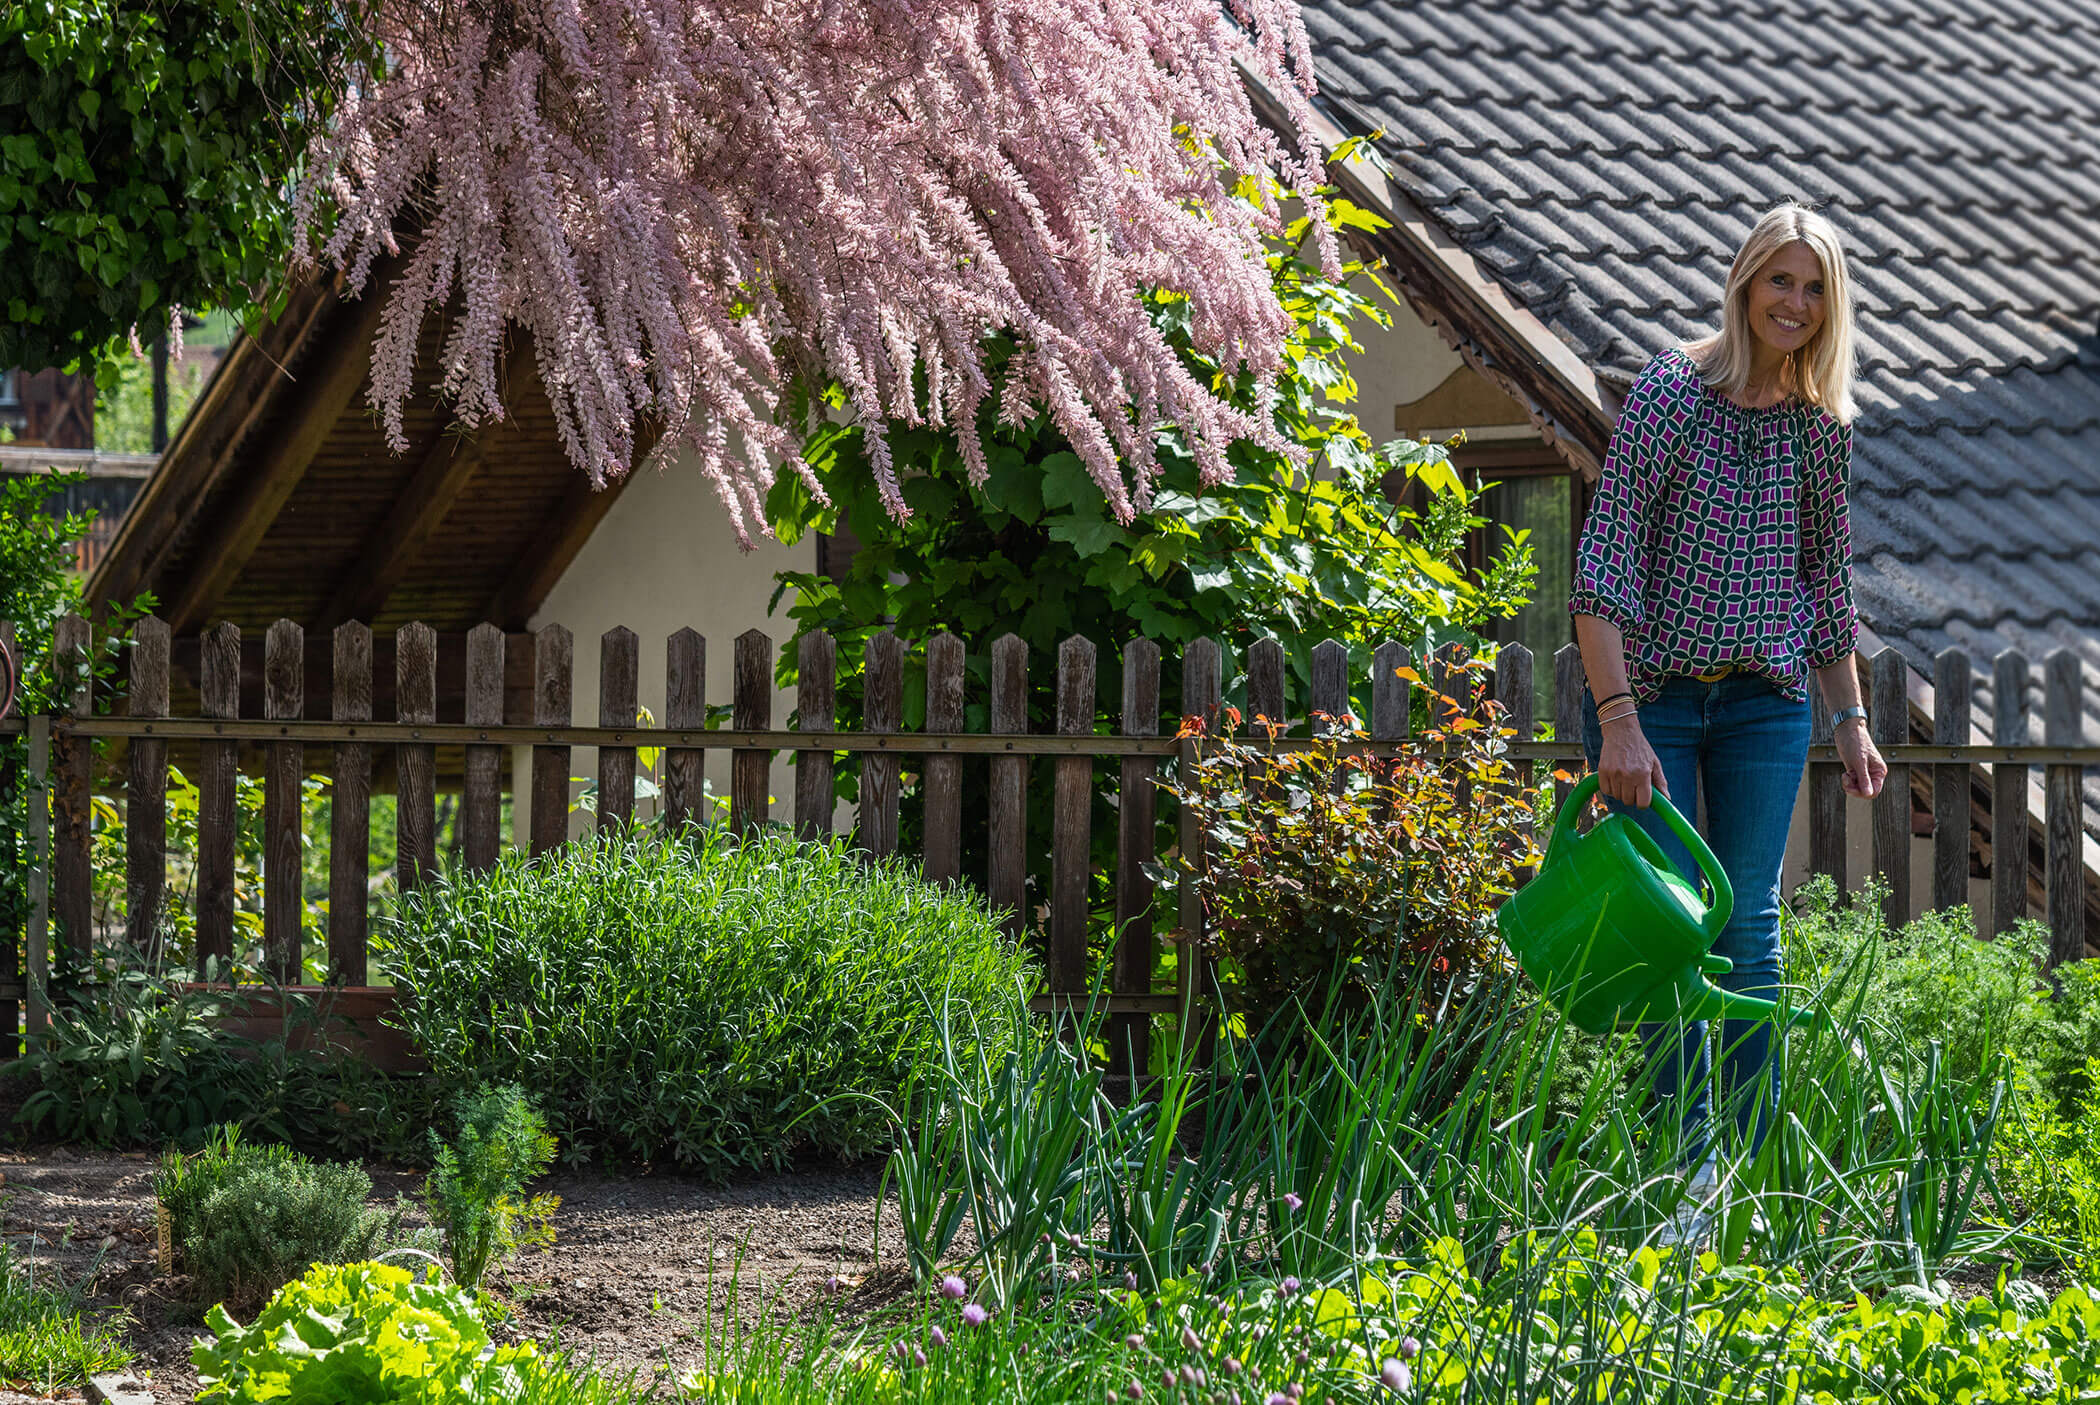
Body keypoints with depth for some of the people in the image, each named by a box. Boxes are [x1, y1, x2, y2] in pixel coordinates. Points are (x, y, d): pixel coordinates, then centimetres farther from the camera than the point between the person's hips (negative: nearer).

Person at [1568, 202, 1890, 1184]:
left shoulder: (1822, 424, 6)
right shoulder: (1671, 392, -9)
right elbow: (1604, 560, -14)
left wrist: (1851, 719, 15)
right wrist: (1618, 721, -21)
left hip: (1765, 704, 3)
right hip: (1652, 695, -3)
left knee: (1749, 929, 1)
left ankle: (1756, 1159, 6)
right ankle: (1687, 1165, 0)